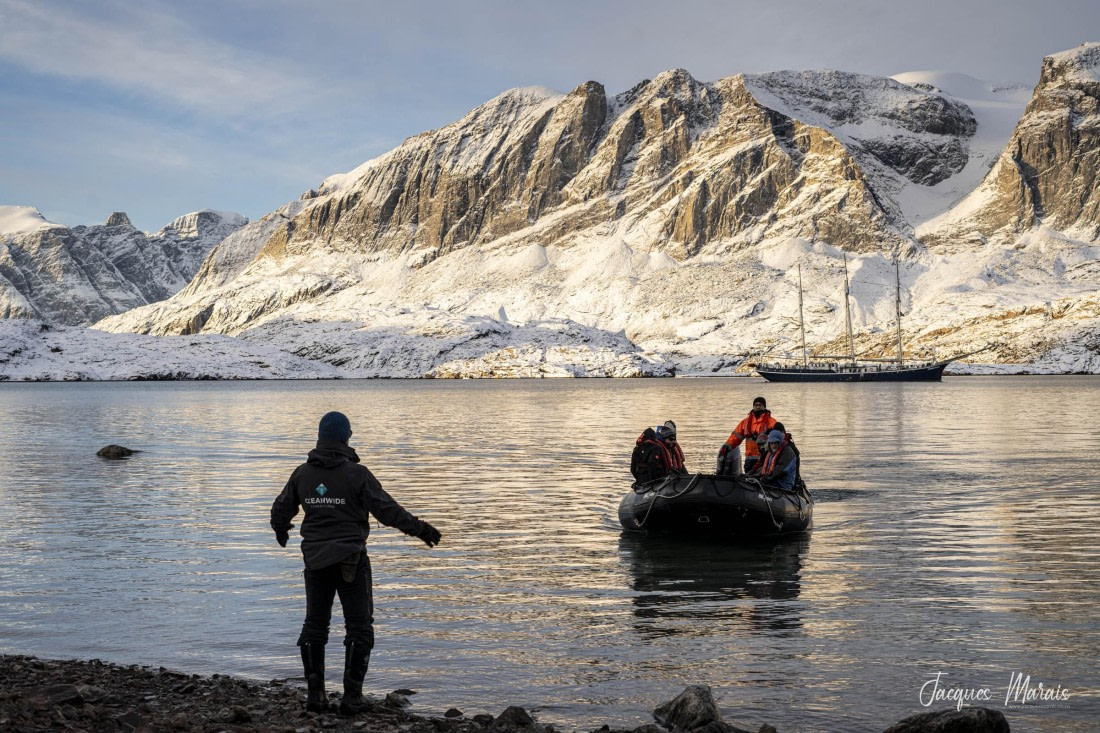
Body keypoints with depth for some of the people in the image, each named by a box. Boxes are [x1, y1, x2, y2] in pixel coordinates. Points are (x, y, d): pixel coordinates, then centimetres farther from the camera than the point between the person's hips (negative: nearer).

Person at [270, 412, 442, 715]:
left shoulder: (302, 473, 2)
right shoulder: (357, 473, -11)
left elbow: (281, 509, 13)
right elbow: (387, 509, -14)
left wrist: (280, 530, 35)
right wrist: (420, 529, -6)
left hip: (315, 560, 4)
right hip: (350, 561, -4)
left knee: (315, 625, 15)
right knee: (359, 628, 5)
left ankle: (315, 693, 15)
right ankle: (351, 697, 2)